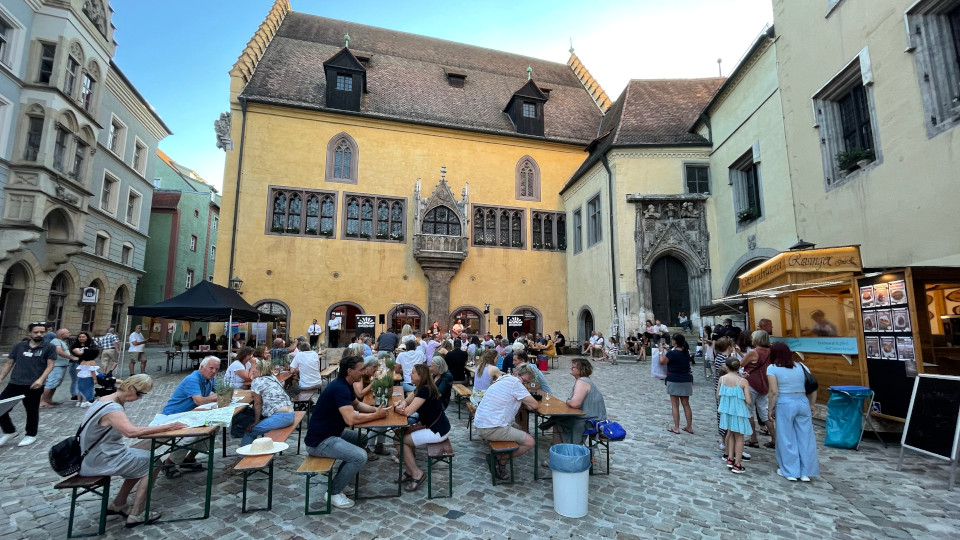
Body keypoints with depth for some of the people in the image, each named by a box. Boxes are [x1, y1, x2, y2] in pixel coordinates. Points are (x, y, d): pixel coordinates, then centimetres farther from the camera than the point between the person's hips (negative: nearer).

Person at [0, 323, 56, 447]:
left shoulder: (49, 348, 0)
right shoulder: (19, 346, 10)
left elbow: (50, 365, -5)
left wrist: (41, 379, -19)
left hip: (34, 385, -4)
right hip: (14, 383, 4)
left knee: (32, 411, 7)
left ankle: (31, 435, 23)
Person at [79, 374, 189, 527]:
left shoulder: (107, 400, 3)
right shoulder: (112, 409, -27)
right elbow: (131, 432, -42)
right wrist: (166, 427, -38)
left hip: (97, 454, 9)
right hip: (100, 461, -9)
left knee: (144, 462, 17)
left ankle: (118, 505, 26)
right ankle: (136, 516, 2)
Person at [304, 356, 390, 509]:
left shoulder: (345, 385, 6)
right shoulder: (339, 388, -25)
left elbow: (357, 404, 20)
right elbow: (351, 419, -32)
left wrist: (375, 409, 1)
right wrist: (376, 416, -18)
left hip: (330, 433, 10)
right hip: (318, 441, -10)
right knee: (360, 456, -21)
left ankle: (341, 477, 22)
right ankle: (333, 493, -1)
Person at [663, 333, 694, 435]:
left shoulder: (672, 353, -16)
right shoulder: (686, 353, 2)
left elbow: (662, 362, -5)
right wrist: (669, 350, 20)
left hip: (674, 381, -5)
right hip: (686, 381, 6)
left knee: (675, 405, 3)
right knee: (686, 404, 13)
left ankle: (676, 427, 6)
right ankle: (689, 427, 20)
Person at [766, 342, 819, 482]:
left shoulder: (772, 368, -5)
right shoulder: (800, 366, 8)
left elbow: (774, 392, -10)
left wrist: (771, 408, -1)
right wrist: (811, 405, 14)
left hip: (785, 404, -4)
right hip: (803, 402, 4)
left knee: (787, 439, 7)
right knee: (805, 437, 11)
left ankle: (790, 472, 16)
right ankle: (805, 473, 18)